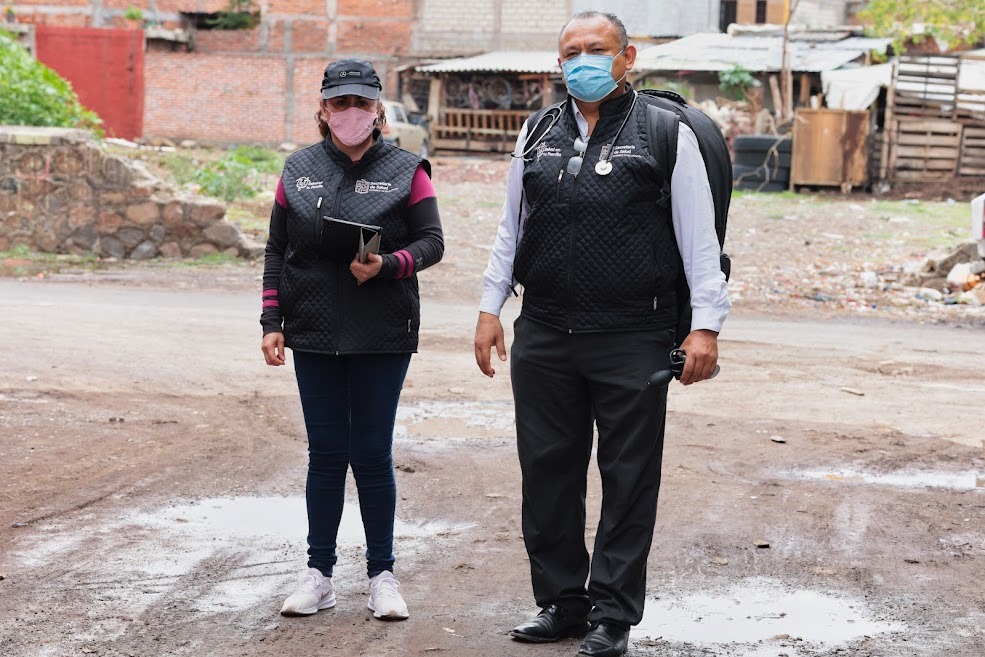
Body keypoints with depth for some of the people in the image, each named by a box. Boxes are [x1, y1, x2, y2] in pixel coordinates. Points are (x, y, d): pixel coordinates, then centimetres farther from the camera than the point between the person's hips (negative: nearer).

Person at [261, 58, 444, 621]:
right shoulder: (299, 170, 8)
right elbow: (277, 250, 10)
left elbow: (431, 242, -2)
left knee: (372, 454, 1)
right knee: (326, 453, 6)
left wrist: (387, 265, -20)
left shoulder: (405, 170, 1)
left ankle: (382, 574, 13)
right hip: (314, 335, 2)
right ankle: (319, 574, 15)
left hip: (382, 339, -2)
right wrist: (272, 321, 3)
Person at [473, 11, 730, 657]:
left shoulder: (666, 135, -1)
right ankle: (561, 600, 21)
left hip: (632, 340, -4)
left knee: (629, 481, 1)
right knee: (548, 471, 8)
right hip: (543, 338, 4)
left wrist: (706, 324, -9)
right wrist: (490, 308, 13)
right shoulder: (538, 137, 13)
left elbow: (700, 239, -3)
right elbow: (510, 231, 20)